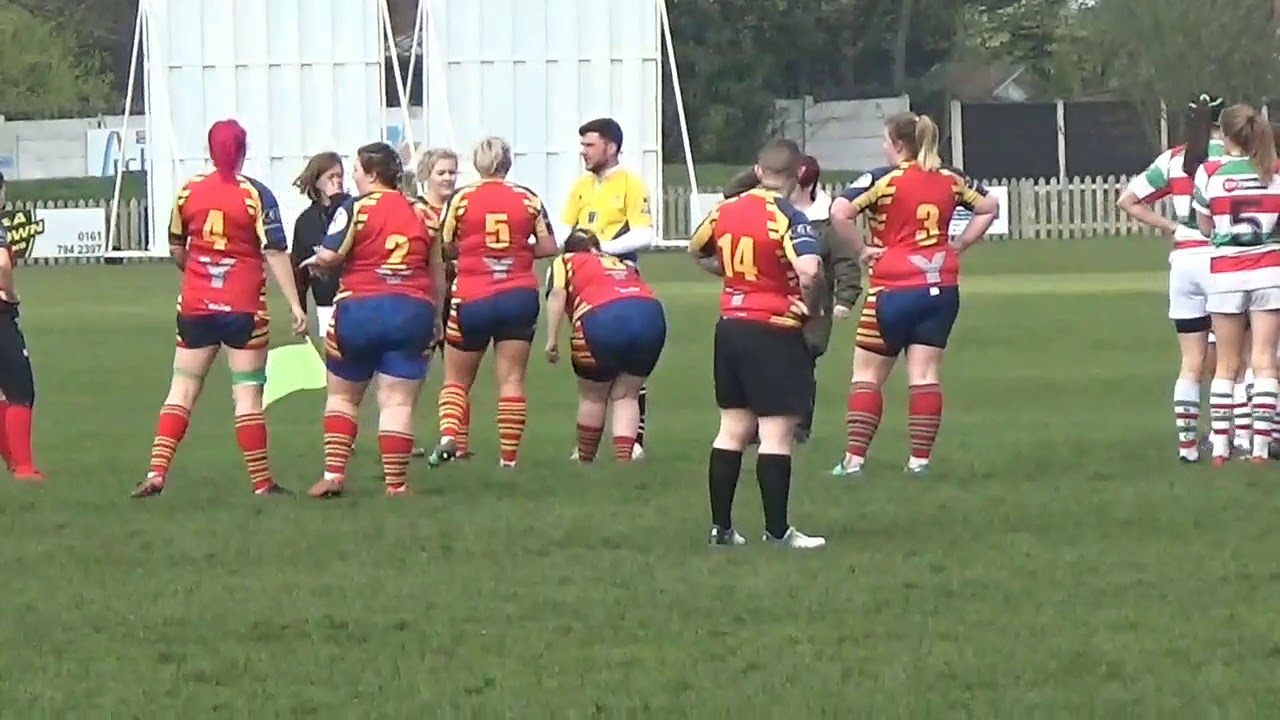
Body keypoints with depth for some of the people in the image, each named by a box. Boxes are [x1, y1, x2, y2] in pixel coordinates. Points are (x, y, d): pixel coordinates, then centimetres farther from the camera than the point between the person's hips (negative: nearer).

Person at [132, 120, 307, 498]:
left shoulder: (189, 191, 2)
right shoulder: (256, 195, -9)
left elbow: (176, 248, 14)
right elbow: (276, 253, -13)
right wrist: (295, 304, -11)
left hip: (195, 305, 3)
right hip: (244, 307, -3)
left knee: (182, 390, 9)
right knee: (248, 393, 1)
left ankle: (156, 474, -1)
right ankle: (261, 482, 3)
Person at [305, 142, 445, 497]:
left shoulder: (356, 208, -6)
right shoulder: (421, 212, 8)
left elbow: (330, 257, -14)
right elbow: (437, 271, 14)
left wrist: (317, 260, 9)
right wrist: (437, 316, 24)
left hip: (360, 308, -2)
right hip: (413, 311, 2)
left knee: (342, 395, 13)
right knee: (398, 402, 1)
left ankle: (334, 473, 5)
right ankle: (396, 483, -1)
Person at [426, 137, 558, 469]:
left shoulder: (461, 198, -5)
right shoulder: (527, 198, 1)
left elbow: (444, 246, -4)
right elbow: (548, 246, 1)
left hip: (472, 299, -1)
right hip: (520, 296, 1)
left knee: (457, 379, 11)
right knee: (511, 379, 4)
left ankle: (449, 436, -12)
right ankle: (509, 456, 0)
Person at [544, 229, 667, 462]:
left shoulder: (566, 261, 21)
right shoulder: (622, 264, 36)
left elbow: (557, 294, 4)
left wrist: (552, 339, 1)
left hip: (602, 319, -3)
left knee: (592, 398, 18)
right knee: (626, 397, 18)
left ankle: (586, 460, 29)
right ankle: (624, 458, 3)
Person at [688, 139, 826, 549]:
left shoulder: (726, 210, 5)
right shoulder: (787, 217, -15)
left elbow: (697, 249, 24)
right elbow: (809, 269, -30)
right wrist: (808, 302, -11)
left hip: (730, 327, 7)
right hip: (775, 331, -7)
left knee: (732, 430, 13)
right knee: (777, 434, -2)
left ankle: (721, 526, 16)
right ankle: (777, 530, -1)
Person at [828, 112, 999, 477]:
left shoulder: (884, 180, -10)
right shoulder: (950, 180, 6)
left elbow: (839, 212, -22)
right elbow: (988, 208, 18)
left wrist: (861, 249, -10)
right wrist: (958, 245, 13)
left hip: (895, 289, -5)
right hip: (941, 289, 5)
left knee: (867, 374, 4)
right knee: (925, 374, 2)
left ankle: (855, 458, 0)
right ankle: (920, 458, -2)